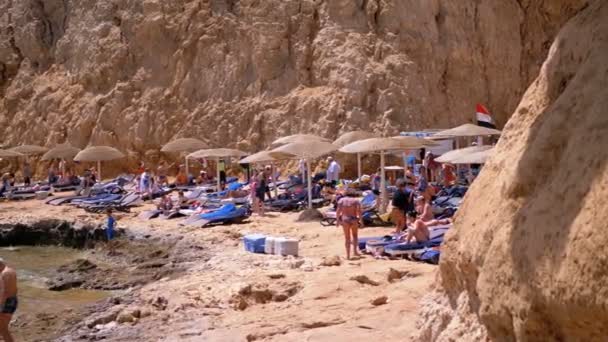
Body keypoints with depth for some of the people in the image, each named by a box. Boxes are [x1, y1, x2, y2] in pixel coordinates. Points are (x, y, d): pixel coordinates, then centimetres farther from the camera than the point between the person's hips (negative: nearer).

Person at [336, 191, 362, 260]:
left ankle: (348, 255, 10)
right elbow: (359, 211, -9)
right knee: (355, 235, 23)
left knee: (347, 238, 12)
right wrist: (360, 220, -6)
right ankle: (355, 251, 14)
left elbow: (338, 210, -5)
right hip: (354, 220, -1)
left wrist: (337, 220, -2)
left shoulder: (342, 200, 5)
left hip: (345, 220, 1)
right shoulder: (356, 200, 3)